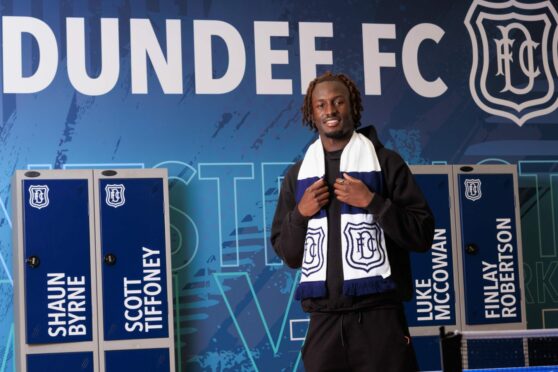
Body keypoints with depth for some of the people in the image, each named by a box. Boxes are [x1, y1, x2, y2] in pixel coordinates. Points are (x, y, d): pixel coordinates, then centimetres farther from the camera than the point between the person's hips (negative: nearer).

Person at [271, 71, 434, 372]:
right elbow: (287, 255, 15)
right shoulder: (298, 175, 14)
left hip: (379, 314, -3)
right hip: (323, 318, 3)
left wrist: (372, 202, -11)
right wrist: (300, 213, -2)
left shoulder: (385, 162, 4)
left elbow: (423, 236, -1)